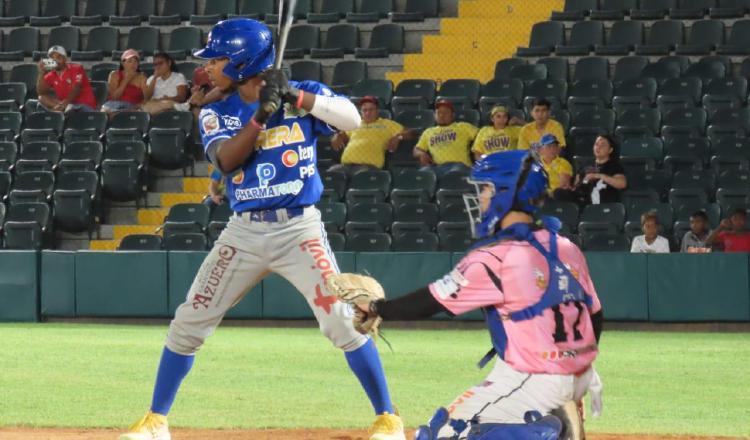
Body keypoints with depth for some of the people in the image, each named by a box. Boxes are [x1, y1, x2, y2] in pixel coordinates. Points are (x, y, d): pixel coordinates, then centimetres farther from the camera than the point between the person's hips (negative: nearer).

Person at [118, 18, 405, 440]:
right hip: (244, 232, 3)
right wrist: (261, 113, -24)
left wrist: (294, 97, -24)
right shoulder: (217, 114, 5)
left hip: (300, 229, -3)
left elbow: (351, 118, -18)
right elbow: (226, 160, -13)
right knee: (188, 324, 3)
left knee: (343, 321, -13)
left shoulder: (305, 95, -2)